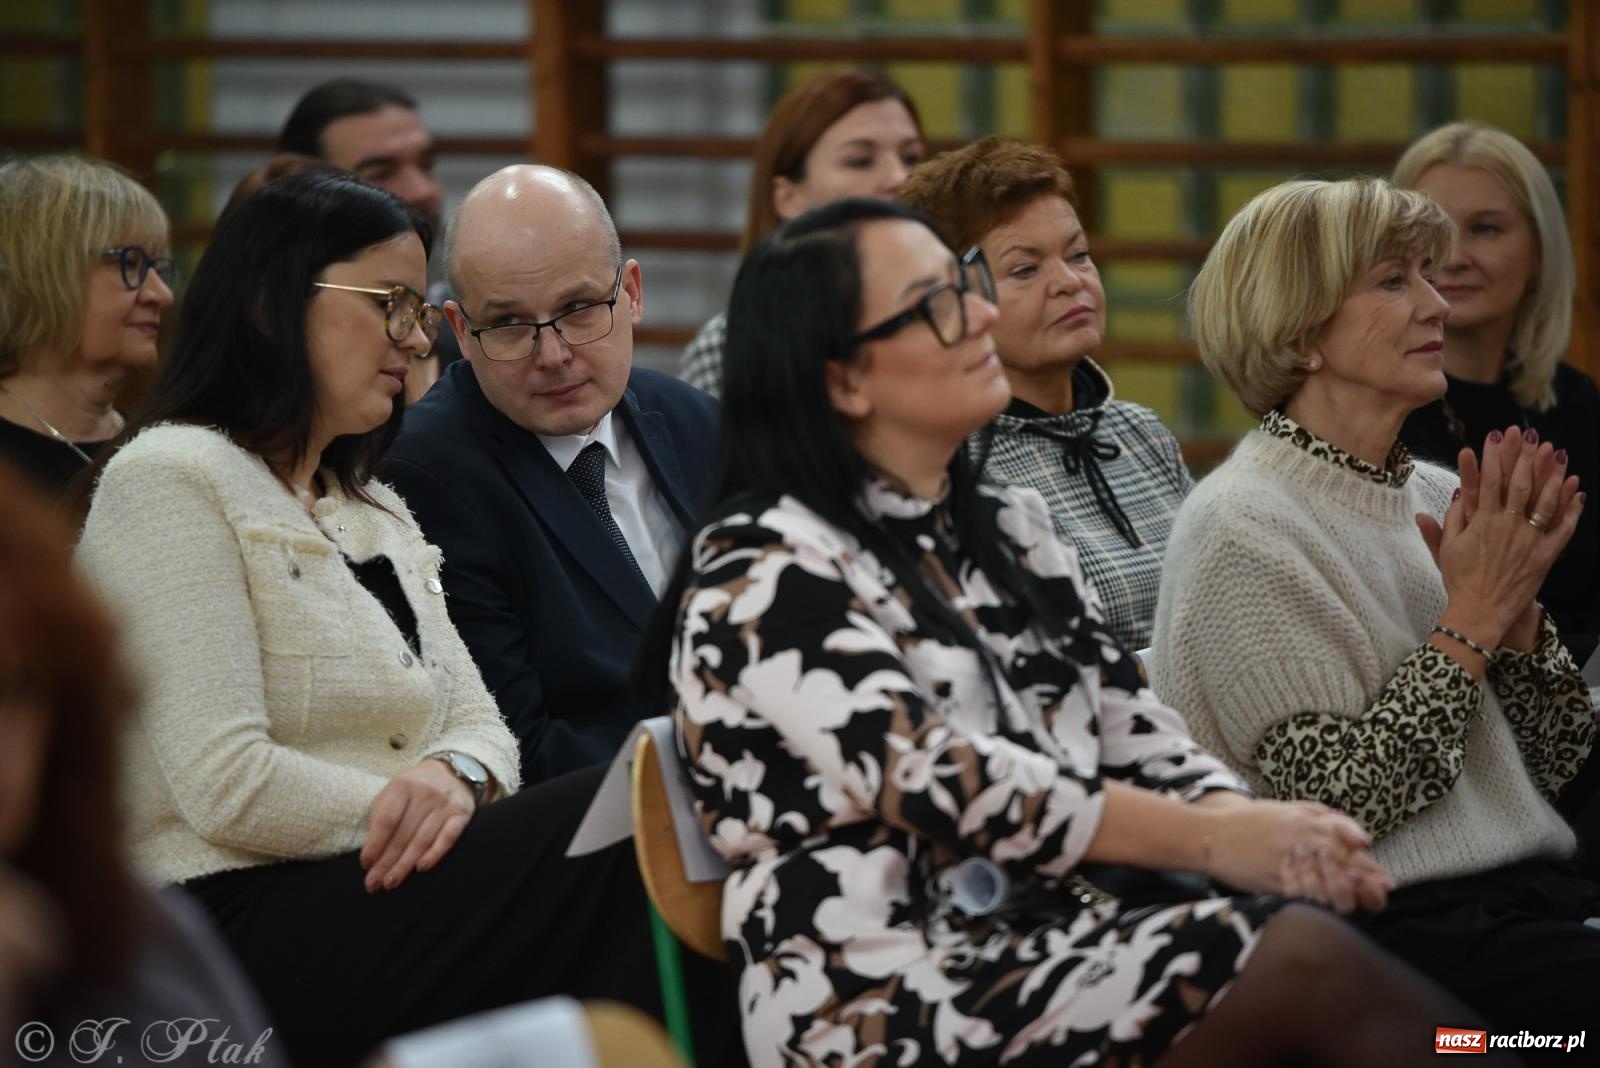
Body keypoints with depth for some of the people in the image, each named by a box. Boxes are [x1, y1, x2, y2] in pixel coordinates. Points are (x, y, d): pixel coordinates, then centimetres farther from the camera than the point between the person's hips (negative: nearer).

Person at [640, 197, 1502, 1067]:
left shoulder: (1009, 527, 19)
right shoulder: (761, 567, -5)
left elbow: (1128, 727, 12)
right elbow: (932, 779, -17)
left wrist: (1245, 821, -11)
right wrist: (1213, 841, -18)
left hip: (1058, 934, 7)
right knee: (1305, 964, -26)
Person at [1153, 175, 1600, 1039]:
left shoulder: (1434, 498, 14)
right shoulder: (1243, 529, -7)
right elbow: (1334, 801, -14)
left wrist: (1517, 609, -2)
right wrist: (1472, 620, -12)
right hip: (1395, 927, -7)